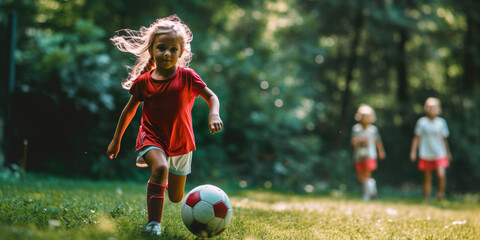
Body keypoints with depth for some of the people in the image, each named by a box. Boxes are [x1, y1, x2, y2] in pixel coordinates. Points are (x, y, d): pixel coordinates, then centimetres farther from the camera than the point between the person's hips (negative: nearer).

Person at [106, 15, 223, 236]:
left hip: (180, 142, 2)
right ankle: (153, 224, -32)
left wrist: (214, 115, -29)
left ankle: (159, 178, 46)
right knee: (160, 168, -35)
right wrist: (116, 140, 11)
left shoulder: (187, 77, -10)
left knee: (176, 198, 11)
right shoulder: (143, 81, -6)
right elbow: (129, 110, 6)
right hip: (152, 137, -1)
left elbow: (211, 96, -6)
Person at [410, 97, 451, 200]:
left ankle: (441, 192, 6)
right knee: (427, 178, 6)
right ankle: (426, 197, 17)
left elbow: (444, 139, 12)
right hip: (426, 155, 0)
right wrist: (413, 151, -2)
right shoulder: (422, 122, -2)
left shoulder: (441, 122, 2)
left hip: (440, 154, 0)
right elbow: (417, 137, 3)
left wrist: (448, 153, 18)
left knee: (441, 174, -16)